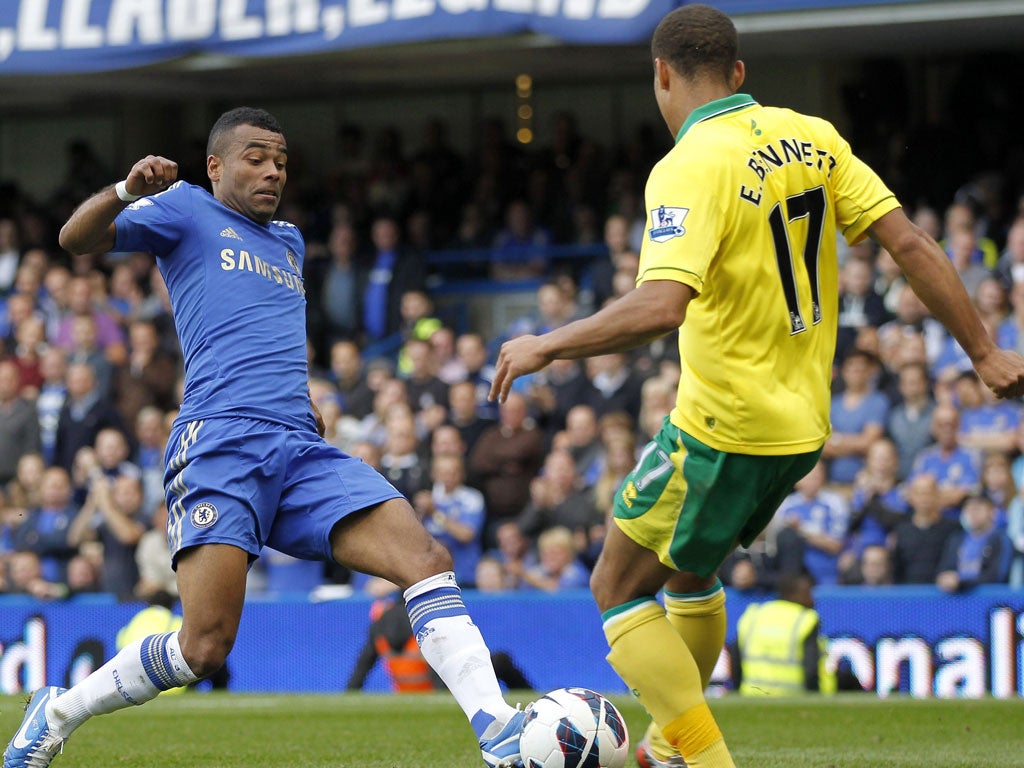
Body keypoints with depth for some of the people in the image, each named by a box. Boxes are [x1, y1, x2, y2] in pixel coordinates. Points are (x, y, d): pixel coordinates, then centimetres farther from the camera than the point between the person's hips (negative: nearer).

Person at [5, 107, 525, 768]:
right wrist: (127, 191, -22)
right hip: (220, 441, -6)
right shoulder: (188, 211, 11)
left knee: (427, 559, -15)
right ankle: (58, 713, 5)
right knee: (204, 648, -17)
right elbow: (77, 240, -2)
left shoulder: (289, 241, 30)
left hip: (303, 451, 7)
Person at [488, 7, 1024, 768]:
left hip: (723, 431, -8)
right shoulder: (810, 137, 3)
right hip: (804, 425, 8)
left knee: (618, 590, 6)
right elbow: (910, 244, 0)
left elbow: (661, 305, -32)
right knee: (689, 572, 29)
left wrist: (545, 346, -21)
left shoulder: (690, 168, -19)